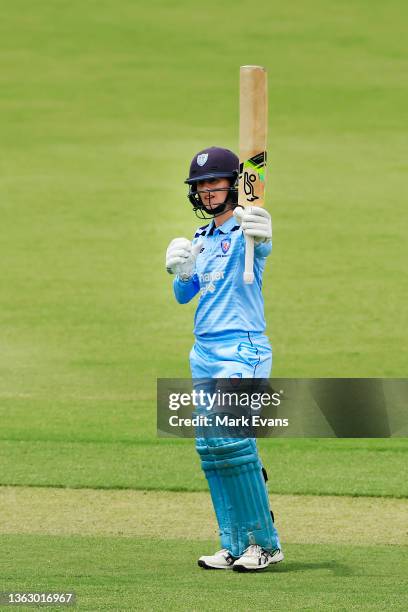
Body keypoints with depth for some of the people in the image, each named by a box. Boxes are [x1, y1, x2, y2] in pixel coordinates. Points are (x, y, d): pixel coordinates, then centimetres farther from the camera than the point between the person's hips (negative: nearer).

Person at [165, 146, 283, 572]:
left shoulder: (245, 231, -7)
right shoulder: (201, 240, 17)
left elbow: (262, 249, -32)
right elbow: (183, 296, 18)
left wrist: (261, 240, -57)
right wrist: (181, 272, -5)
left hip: (242, 349, -8)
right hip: (204, 353, 8)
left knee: (229, 438, -19)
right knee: (210, 448, 5)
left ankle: (265, 541, -12)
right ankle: (234, 544, 9)